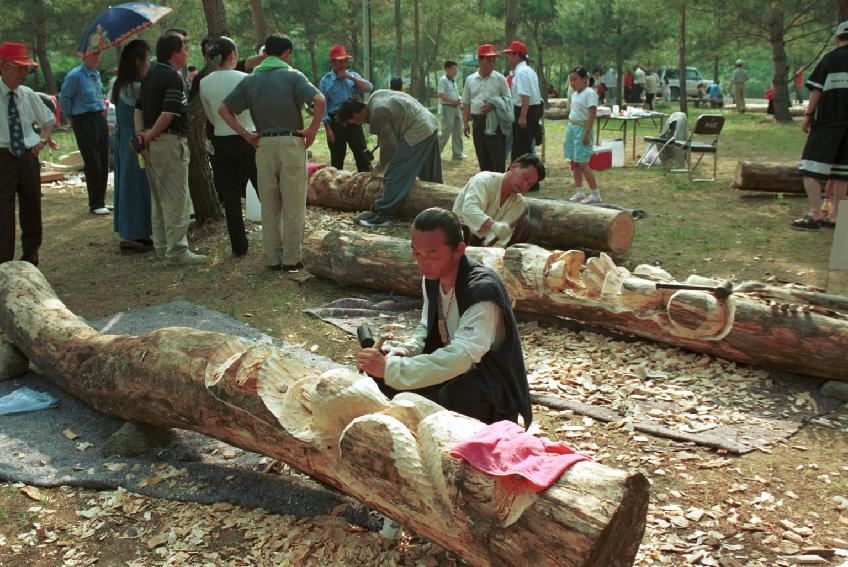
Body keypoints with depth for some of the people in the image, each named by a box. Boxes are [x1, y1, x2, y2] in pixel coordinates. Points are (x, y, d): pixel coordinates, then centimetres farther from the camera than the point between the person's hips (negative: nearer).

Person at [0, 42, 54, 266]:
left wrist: (43, 139, 7)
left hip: (28, 157, 5)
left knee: (32, 210, 13)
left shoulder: (28, 95, 6)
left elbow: (48, 120, 23)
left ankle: (30, 260, 28)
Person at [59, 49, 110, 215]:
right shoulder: (75, 75, -12)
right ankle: (95, 204, 2)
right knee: (93, 164, -6)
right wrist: (71, 118, 2)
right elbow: (64, 98, -6)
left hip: (100, 119, 7)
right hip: (84, 122, -7)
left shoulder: (96, 73, 12)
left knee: (104, 163, 9)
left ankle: (101, 200, 19)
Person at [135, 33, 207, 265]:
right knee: (177, 199, -4)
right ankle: (177, 251, -1)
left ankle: (162, 245, 24)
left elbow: (139, 108, 14)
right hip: (170, 141, -9)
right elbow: (168, 113, -23)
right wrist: (150, 135, -13)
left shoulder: (150, 75, 14)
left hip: (152, 142, 9)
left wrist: (140, 131, 2)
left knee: (158, 198, 16)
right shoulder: (174, 77, -14)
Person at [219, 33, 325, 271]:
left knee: (269, 206, 11)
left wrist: (246, 134, 5)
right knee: (293, 206, 3)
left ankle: (272, 259, 16)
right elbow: (319, 101, -16)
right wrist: (312, 131, -8)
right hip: (291, 142, -3)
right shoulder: (292, 75, -1)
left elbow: (223, 109, 7)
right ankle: (291, 260, 7)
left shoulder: (250, 80, 10)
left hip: (264, 144, 4)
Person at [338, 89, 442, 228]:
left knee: (395, 174, -11)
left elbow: (389, 144, -11)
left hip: (417, 132, -10)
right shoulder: (375, 96, 8)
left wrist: (382, 165, 5)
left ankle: (381, 216, -12)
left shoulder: (377, 115, -18)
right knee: (430, 176, 19)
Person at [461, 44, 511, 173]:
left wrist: (494, 104, -15)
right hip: (477, 122, 4)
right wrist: (465, 123, 7)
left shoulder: (500, 79, 1)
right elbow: (466, 103, 14)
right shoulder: (470, 79, 10)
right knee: (482, 157, 10)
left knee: (498, 158, -7)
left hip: (495, 122, -4)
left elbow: (508, 99, 2)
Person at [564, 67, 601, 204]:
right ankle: (579, 192, 17)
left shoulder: (589, 93, -11)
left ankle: (595, 194, -6)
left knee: (582, 163, -12)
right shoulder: (574, 94, 15)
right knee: (575, 162, 9)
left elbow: (592, 115, -17)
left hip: (582, 128, -9)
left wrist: (587, 133, -22)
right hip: (572, 128, 9)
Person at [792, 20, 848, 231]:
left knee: (812, 167, -3)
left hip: (827, 120, -4)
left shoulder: (831, 58, -2)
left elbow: (817, 90, -6)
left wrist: (808, 115, 1)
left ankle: (815, 214, -12)